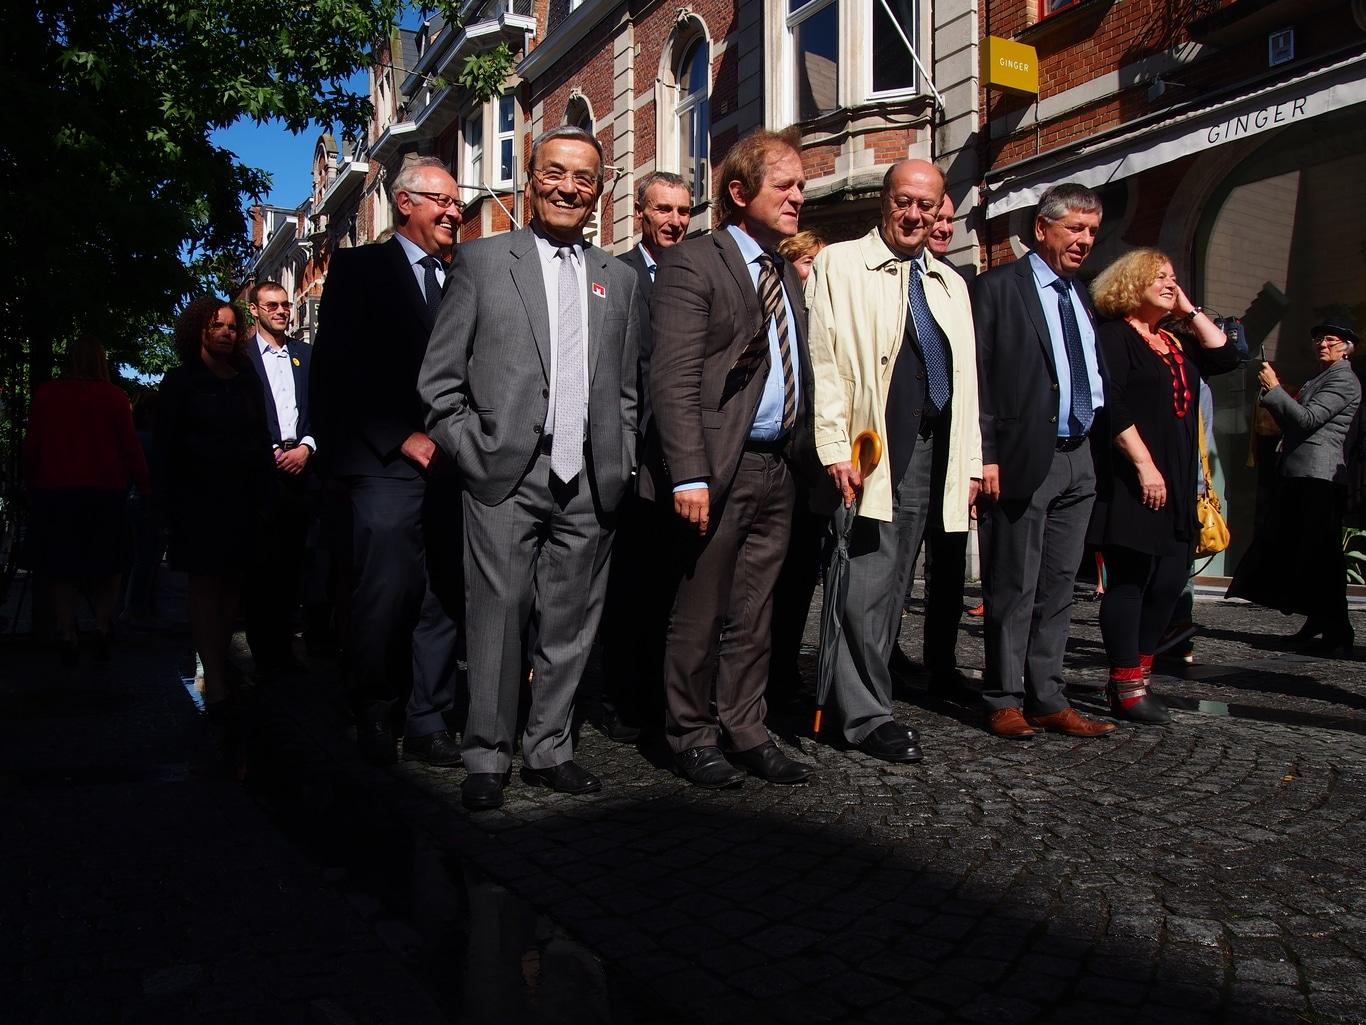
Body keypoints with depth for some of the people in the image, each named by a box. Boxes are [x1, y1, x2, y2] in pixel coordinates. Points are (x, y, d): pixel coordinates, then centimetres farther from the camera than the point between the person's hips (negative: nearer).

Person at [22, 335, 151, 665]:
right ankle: (102, 626, -3)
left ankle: (67, 635, 4)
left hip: (54, 490, 1)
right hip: (105, 490, -1)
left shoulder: (45, 394, -1)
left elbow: (32, 445, 3)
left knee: (62, 568, 9)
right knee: (106, 567, 12)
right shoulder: (114, 396, -6)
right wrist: (144, 485, 5)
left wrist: (30, 481, 16)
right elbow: (130, 446, -4)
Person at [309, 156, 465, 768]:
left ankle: (429, 723, 15)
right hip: (388, 465, -4)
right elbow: (337, 373, -3)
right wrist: (403, 437, -10)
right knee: (385, 596, -6)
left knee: (444, 598, 4)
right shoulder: (360, 269, 6)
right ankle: (375, 722, 12)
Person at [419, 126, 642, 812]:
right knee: (498, 615, -1)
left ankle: (549, 750, 21)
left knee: (570, 623, 7)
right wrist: (470, 452, -5)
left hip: (589, 483, 3)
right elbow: (439, 378, 3)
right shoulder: (482, 260, 6)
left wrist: (621, 465, 8)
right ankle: (487, 759, 12)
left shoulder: (618, 278, 16)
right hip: (506, 476, -3)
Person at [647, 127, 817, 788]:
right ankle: (692, 739, 20)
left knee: (753, 615, 14)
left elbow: (798, 370, 16)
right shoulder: (692, 264, -6)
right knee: (699, 615, 5)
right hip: (721, 466, -7)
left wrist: (802, 453, 6)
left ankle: (745, 733, 25)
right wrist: (689, 476, -21)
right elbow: (674, 380, -14)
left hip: (778, 467, 7)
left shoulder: (788, 274, 17)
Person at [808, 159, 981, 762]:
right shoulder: (840, 265, 2)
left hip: (930, 454, 6)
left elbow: (965, 374, 20)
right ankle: (868, 714, 4)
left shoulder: (950, 284, 21)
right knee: (865, 585, -6)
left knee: (891, 583, 10)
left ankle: (866, 695, 20)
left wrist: (971, 460, 13)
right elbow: (824, 362, -6)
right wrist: (834, 448, -15)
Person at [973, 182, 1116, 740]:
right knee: (1014, 587, 0)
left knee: (1058, 587, 10)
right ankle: (1004, 700, 11)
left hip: (1078, 458, 7)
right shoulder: (998, 287, -4)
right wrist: (985, 455, -16)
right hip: (1023, 458, -7)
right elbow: (977, 375, -10)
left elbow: (1093, 374, 22)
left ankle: (1047, 699, 19)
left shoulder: (1081, 296, 18)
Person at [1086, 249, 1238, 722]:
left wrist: (1190, 311, 14)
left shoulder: (1175, 342, 21)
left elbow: (1225, 357, 15)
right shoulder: (1114, 335, -5)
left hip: (1175, 483, 9)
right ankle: (1128, 690, 1)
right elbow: (1110, 404, -14)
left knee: (1169, 581, 7)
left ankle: (1136, 676, 17)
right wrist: (1143, 463, -18)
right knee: (1130, 578, -5)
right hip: (1130, 480, -8)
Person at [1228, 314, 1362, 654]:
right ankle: (1317, 625, 19)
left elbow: (1307, 419, -16)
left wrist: (1274, 389, -13)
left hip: (1321, 476, -10)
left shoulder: (1344, 380, -5)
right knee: (1297, 552, 11)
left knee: (1319, 555, -10)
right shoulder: (1318, 378, 24)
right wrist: (1273, 394, 10)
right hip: (1299, 475, 10)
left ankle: (1337, 634, -6)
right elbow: (1294, 424, 23)